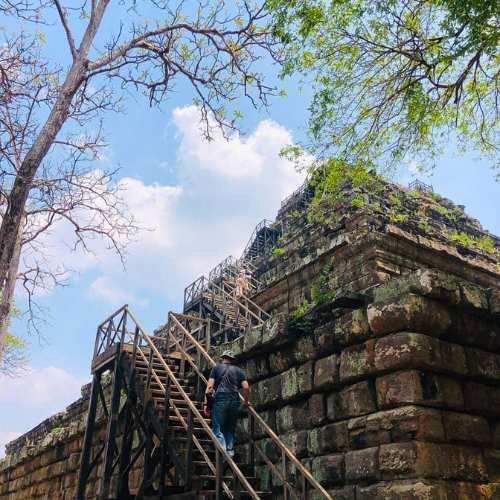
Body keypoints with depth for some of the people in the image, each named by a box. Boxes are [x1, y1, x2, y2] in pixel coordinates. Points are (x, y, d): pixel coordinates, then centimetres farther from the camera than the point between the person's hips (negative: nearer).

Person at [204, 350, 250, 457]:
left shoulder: (216, 368, 14)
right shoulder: (239, 370, 18)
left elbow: (210, 386, 2)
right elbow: (246, 387, 7)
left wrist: (206, 403, 3)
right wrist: (246, 401, 21)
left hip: (220, 400, -3)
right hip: (235, 400, 3)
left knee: (218, 429, -3)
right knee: (230, 430, 14)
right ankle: (230, 451, 2)